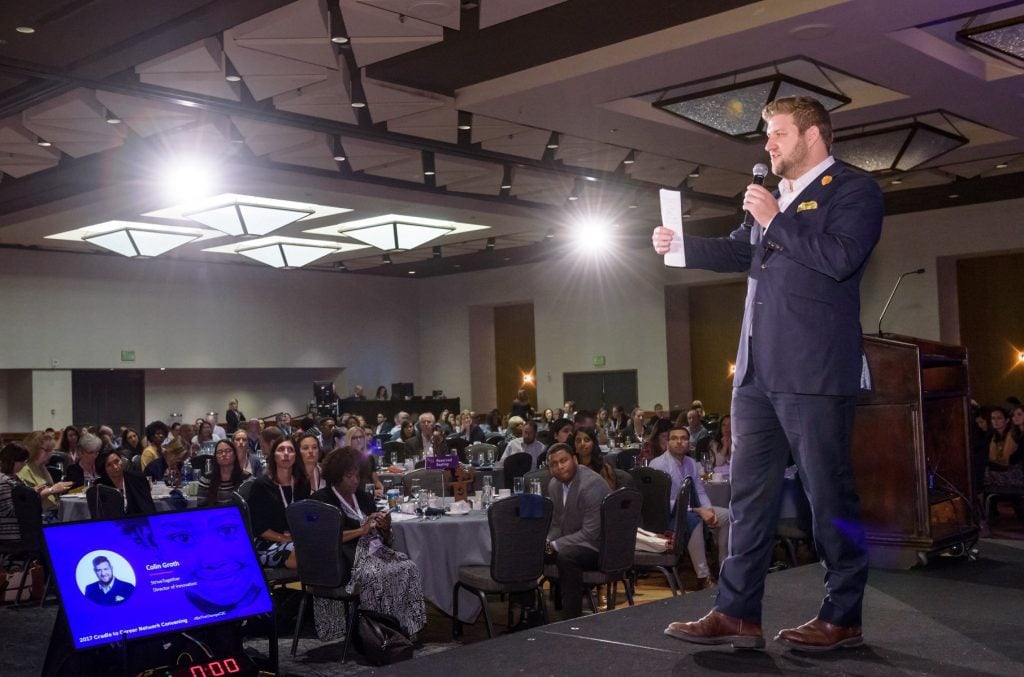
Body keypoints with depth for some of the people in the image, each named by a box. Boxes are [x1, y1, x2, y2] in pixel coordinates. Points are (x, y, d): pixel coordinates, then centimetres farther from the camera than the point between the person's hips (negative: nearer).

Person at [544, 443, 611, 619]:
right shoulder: (554, 485, 3)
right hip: (572, 543, 8)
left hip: (598, 547, -8)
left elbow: (591, 533, -26)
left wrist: (555, 545, -23)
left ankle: (572, 618, -26)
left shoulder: (592, 485, -23)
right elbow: (556, 525, 13)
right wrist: (546, 542, -9)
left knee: (566, 556, -35)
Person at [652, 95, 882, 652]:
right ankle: (737, 614, 14)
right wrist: (680, 244, 12)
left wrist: (775, 220, -11)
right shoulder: (775, 197, 20)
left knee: (830, 495, 1)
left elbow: (840, 257, -18)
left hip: (815, 372, -8)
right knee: (748, 493, 8)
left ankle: (842, 618, 13)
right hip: (758, 371, 8)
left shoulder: (854, 190, -2)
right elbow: (740, 252, 27)